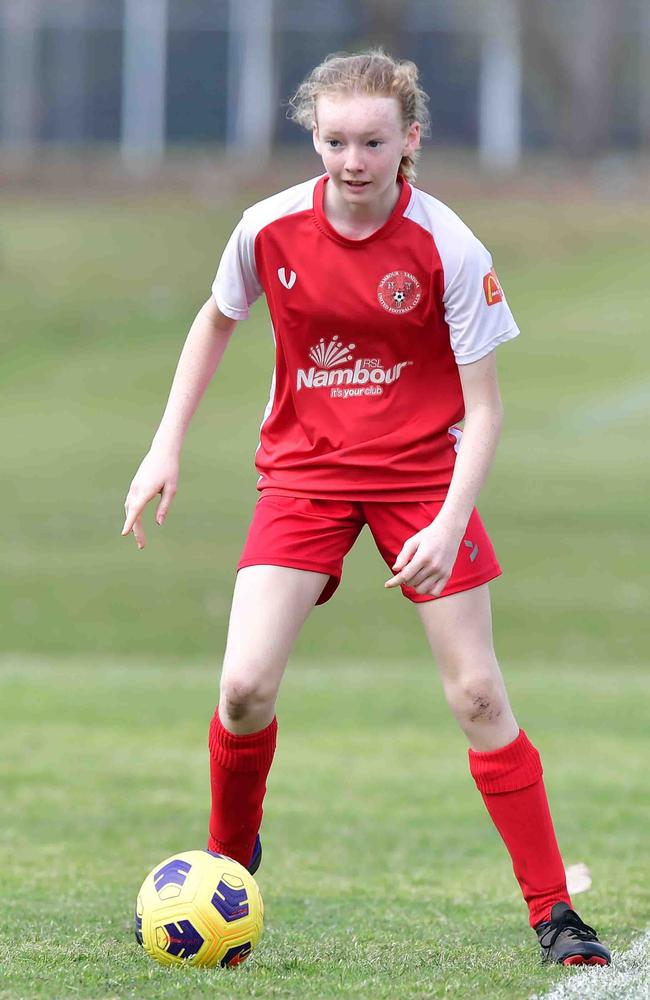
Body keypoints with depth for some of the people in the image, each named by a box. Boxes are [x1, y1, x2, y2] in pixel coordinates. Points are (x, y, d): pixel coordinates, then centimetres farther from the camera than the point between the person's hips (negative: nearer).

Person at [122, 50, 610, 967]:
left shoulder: (450, 251, -17)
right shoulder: (270, 229, -10)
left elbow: (483, 406, -12)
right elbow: (216, 320, 11)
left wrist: (450, 523, -25)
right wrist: (167, 446, 6)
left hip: (420, 470, -2)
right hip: (302, 470, 2)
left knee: (477, 693, -6)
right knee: (246, 686, -11)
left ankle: (553, 913, 2)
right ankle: (229, 869, 16)